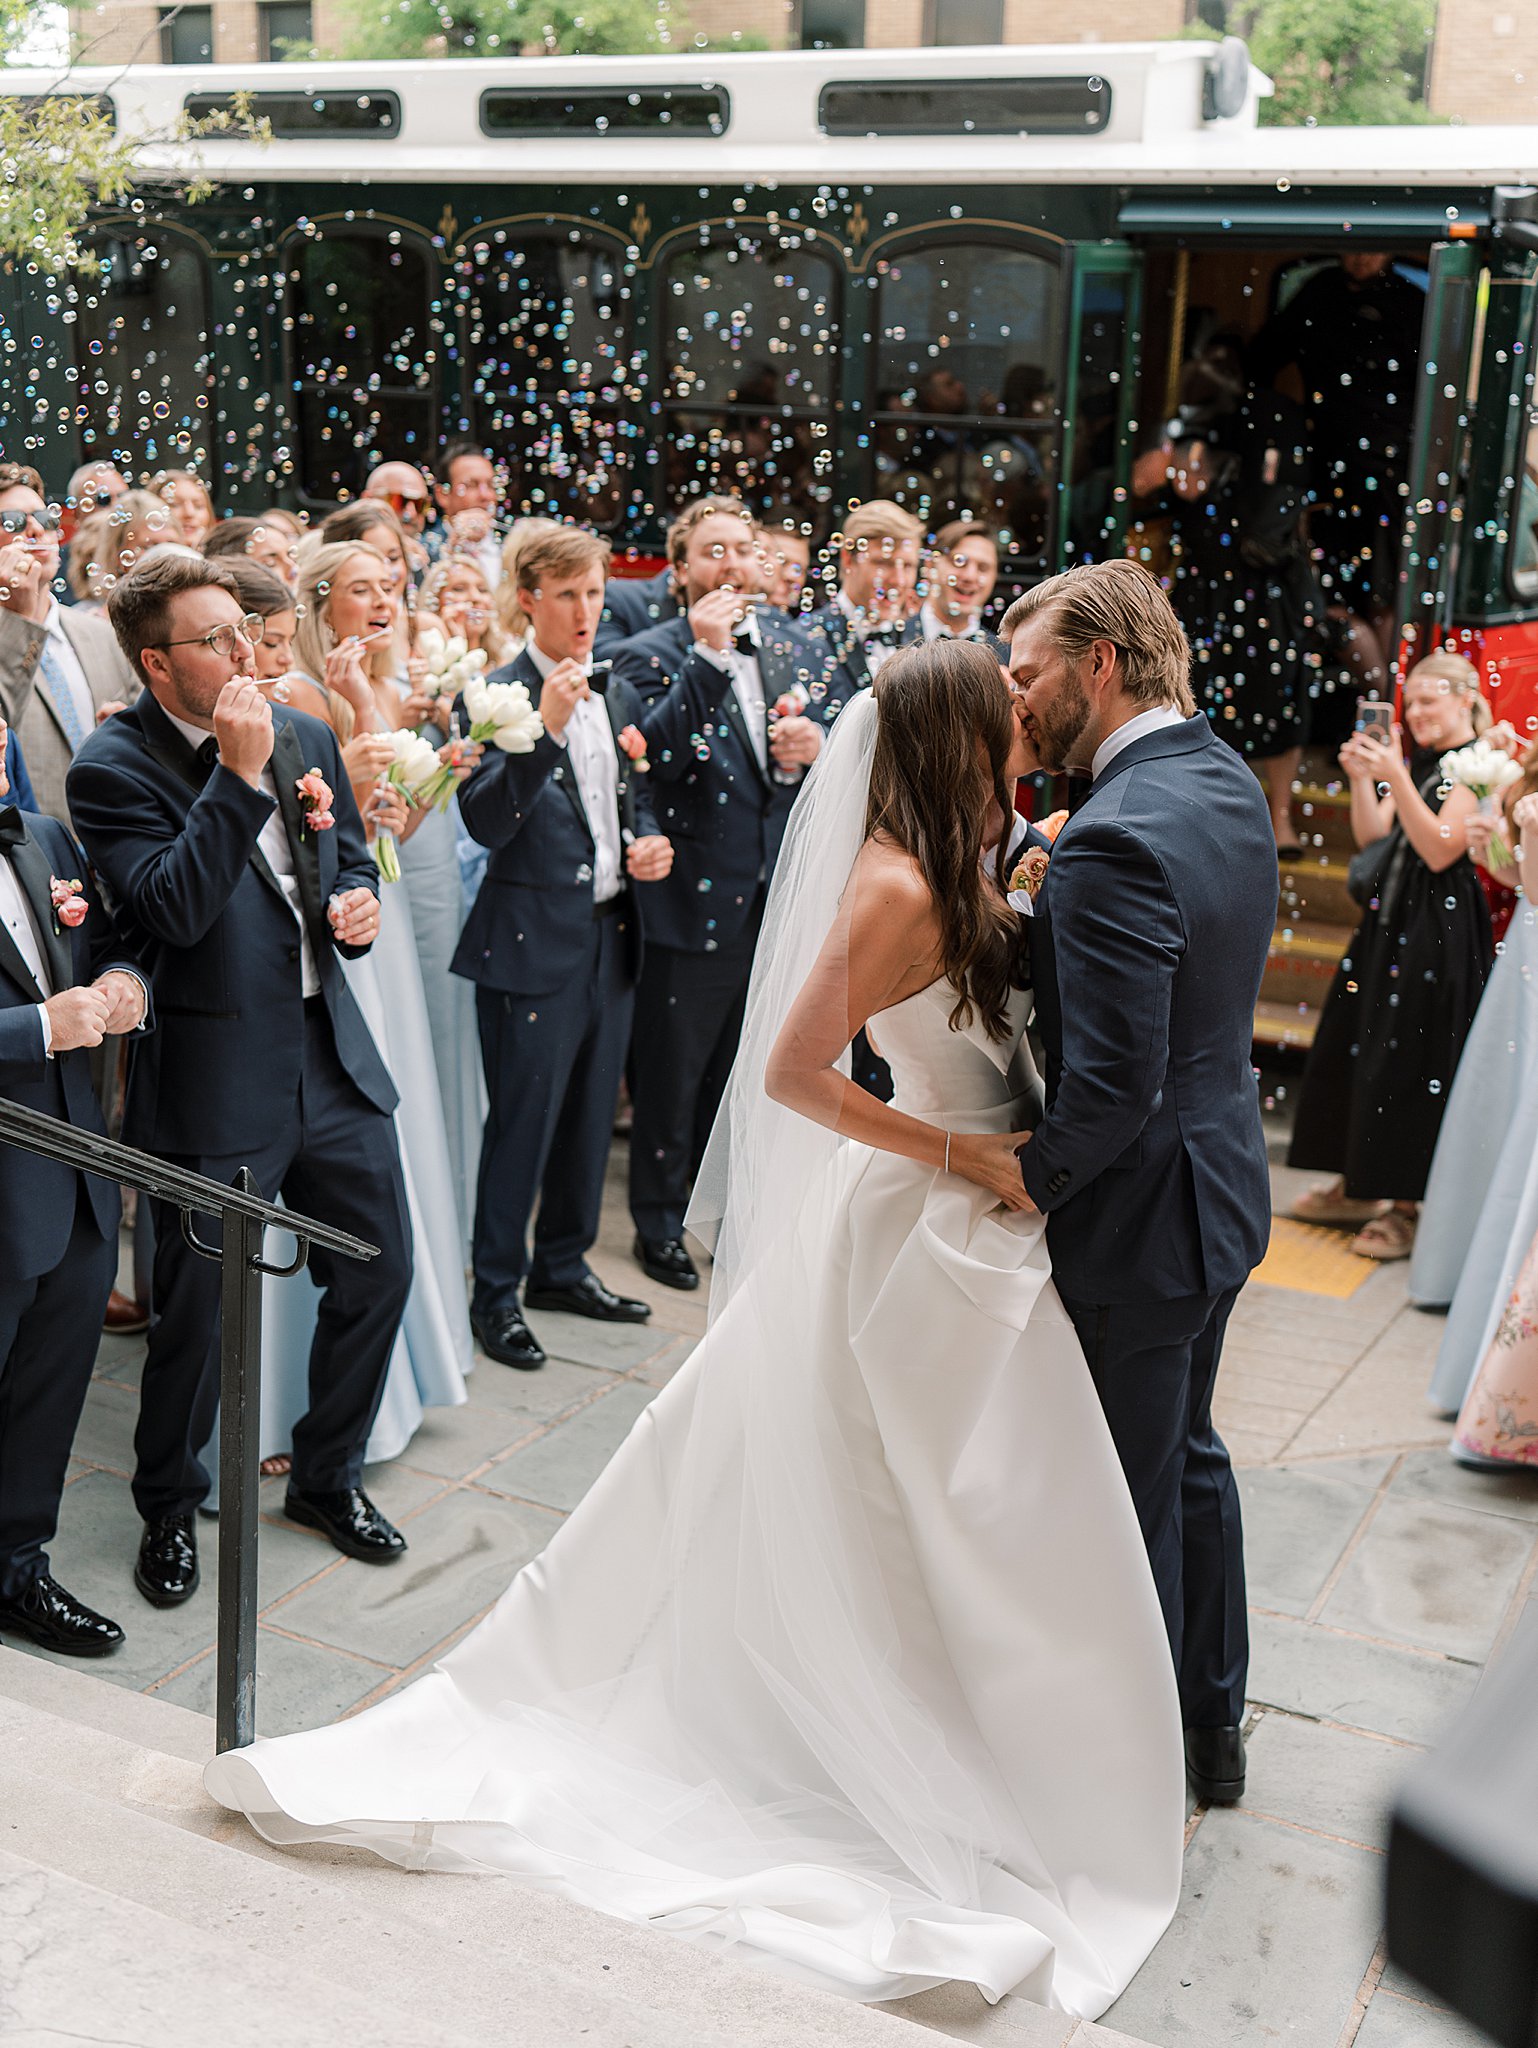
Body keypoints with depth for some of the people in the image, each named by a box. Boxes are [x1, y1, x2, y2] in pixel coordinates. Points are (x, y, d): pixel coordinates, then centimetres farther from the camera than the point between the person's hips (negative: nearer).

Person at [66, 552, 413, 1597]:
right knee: (197, 1314, 6)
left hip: (332, 1054, 6)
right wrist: (239, 772, -26)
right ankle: (170, 1508, 32)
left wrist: (359, 899, 0)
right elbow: (176, 909, -25)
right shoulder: (114, 768, -12)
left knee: (380, 1271, 13)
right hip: (215, 1081, -6)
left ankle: (327, 1477, 36)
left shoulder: (305, 734, 7)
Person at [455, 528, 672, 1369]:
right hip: (535, 941, -7)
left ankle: (563, 1265, 31)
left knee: (590, 1112, 16)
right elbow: (486, 821, -22)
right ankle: (496, 1292, 12)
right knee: (522, 1119, -2)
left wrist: (648, 842, 3)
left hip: (611, 933, 7)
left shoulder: (618, 694, 12)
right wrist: (545, 726, -30)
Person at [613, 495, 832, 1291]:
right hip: (695, 897, -5)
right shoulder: (650, 656, -8)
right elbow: (655, 756, -23)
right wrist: (706, 656, -27)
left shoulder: (801, 648, 8)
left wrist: (813, 748, -12)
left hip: (782, 896, 5)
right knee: (672, 1075, 8)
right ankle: (659, 1222, 24)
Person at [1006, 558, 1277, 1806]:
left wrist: (1031, 1180, -14)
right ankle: (1214, 1724, 42)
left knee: (1129, 1498, 9)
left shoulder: (1116, 839, -28)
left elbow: (1113, 1083, -30)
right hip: (1226, 1183, 10)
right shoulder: (1229, 781, 3)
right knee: (1190, 1456, 24)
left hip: (1139, 1216, -9)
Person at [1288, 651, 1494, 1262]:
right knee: (1356, 1046, 12)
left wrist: (1395, 777, -23)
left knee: (1410, 1061, -5)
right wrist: (1361, 779, -5)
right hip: (1389, 918, 8)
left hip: (1438, 930, -8)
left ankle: (1405, 1207, 3)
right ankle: (1356, 1186, 24)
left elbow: (1440, 850, -19)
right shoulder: (1414, 762, 14)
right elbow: (1372, 839, 10)